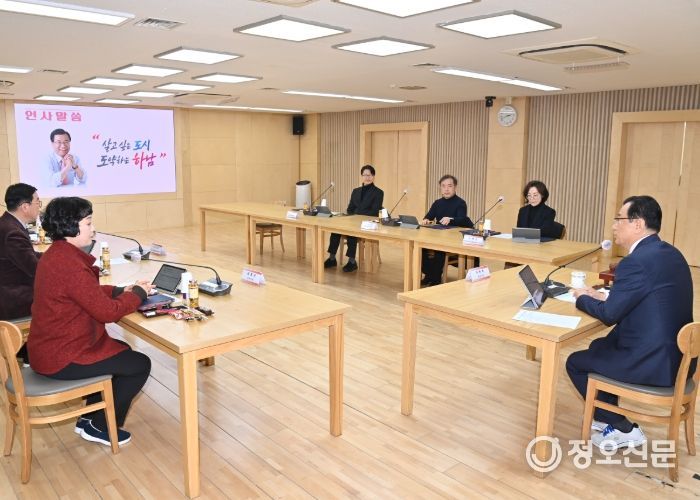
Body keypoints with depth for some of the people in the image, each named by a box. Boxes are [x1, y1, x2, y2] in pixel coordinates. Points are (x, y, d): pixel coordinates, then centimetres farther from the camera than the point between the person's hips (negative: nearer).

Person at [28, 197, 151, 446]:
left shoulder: (57, 254, 5)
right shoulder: (70, 264, -28)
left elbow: (90, 293, 16)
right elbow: (108, 311, -25)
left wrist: (121, 290, 2)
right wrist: (138, 293, -8)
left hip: (51, 347, 10)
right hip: (63, 358, -10)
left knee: (124, 352, 23)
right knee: (140, 364, 0)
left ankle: (89, 417, 28)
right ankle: (100, 427, 15)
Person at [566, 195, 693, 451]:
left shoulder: (636, 261, -24)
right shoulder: (669, 253, 6)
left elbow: (609, 314, -16)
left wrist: (582, 299, 2)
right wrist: (605, 296, 10)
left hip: (654, 363, -9)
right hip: (675, 352, 9)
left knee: (575, 363, 7)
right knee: (599, 346, 27)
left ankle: (623, 429, 17)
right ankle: (608, 417, 35)